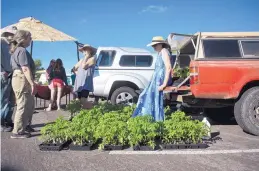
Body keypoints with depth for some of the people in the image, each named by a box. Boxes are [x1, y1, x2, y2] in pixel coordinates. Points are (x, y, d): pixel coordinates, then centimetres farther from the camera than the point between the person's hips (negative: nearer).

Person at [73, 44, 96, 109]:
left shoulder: (92, 58, 1)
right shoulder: (82, 60, 24)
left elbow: (84, 66, -11)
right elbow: (75, 68, 21)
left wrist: (86, 57, -2)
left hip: (86, 83, -8)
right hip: (79, 82, 8)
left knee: (83, 100, -21)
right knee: (80, 100, 7)